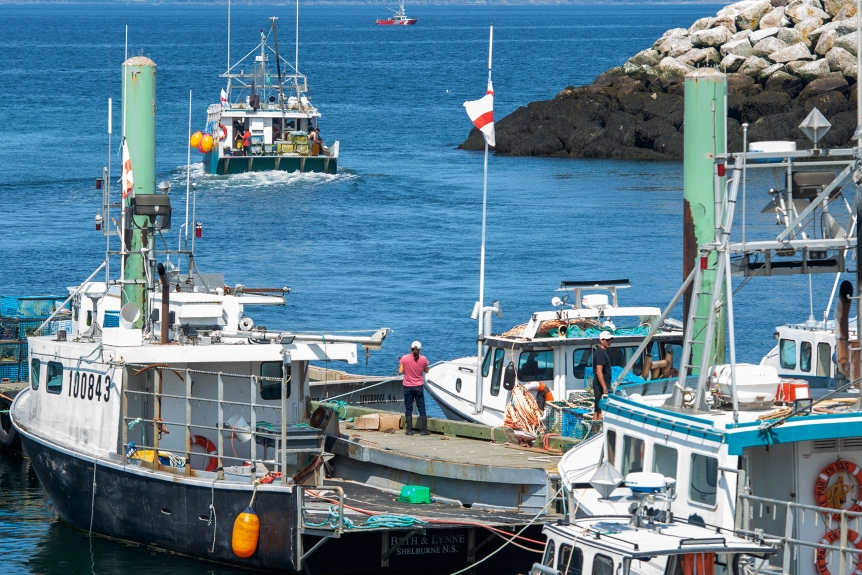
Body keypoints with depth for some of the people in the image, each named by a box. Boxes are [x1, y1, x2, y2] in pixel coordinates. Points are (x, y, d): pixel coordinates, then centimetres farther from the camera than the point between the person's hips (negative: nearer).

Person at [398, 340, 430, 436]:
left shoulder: (404, 358, -9)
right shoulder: (423, 359, -8)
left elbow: (400, 372, -8)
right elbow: (426, 371, 7)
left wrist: (400, 364, 11)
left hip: (408, 387, 0)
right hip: (419, 387, 0)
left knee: (408, 409, 6)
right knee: (421, 408, 7)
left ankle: (409, 430, 3)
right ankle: (423, 430, 5)